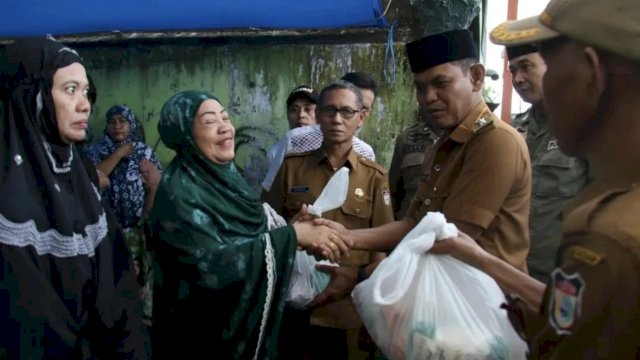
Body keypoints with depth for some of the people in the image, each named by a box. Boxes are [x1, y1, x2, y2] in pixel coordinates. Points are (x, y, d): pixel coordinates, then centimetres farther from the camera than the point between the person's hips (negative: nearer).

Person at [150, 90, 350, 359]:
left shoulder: (224, 173, 0)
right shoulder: (178, 192, -22)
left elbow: (252, 230, 5)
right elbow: (213, 264, -30)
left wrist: (302, 233, -12)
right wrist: (293, 235, -30)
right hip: (204, 329, -7)